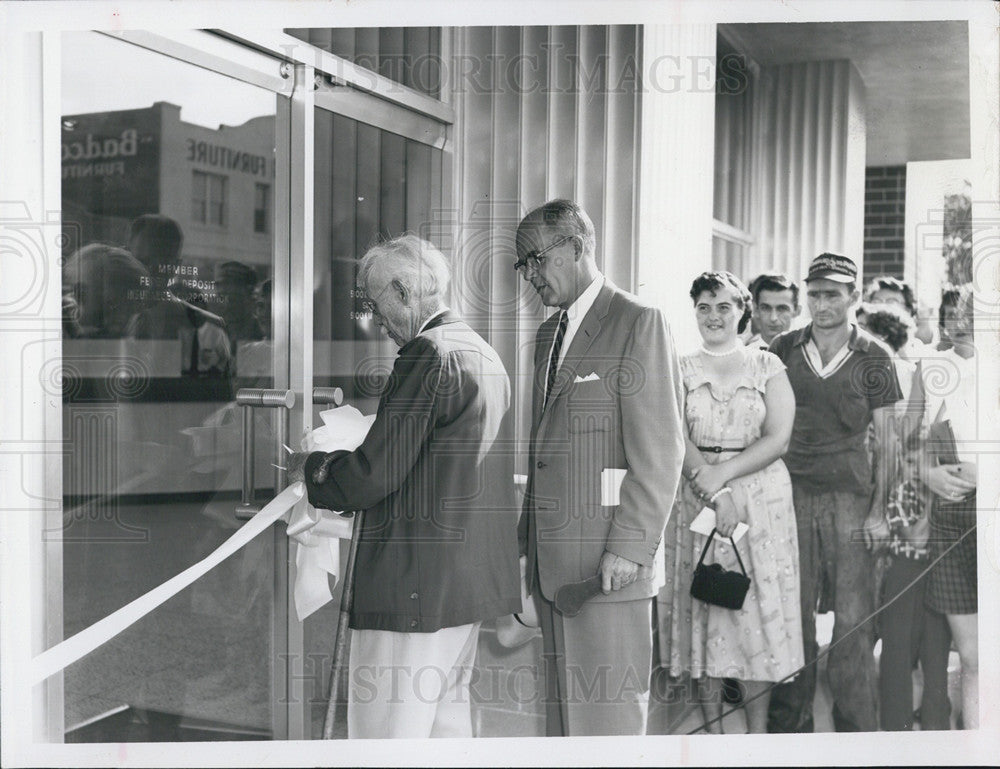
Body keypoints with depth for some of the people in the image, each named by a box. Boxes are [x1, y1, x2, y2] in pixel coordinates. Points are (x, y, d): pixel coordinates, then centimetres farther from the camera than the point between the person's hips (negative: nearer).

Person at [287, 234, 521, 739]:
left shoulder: (429, 355, -14)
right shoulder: (482, 354, 15)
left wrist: (312, 469, 1)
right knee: (446, 719, 19)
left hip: (416, 582, -10)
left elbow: (374, 474, -18)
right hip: (472, 577, 10)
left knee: (387, 729, -3)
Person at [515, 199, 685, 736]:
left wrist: (630, 546, -17)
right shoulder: (548, 333, 19)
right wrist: (530, 533, 14)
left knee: (607, 711, -2)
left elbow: (661, 450, -12)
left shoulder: (638, 323, -6)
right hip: (552, 560, 8)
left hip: (609, 563, -7)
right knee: (561, 707, 13)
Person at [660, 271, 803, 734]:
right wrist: (713, 489, -19)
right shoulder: (681, 369, 7)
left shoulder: (767, 365, 5)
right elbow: (677, 440, -5)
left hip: (761, 500, -1)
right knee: (702, 608, 3)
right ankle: (712, 728, 15)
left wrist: (723, 472, -16)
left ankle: (758, 732, 11)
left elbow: (778, 438, -4)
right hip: (695, 500, 1)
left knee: (758, 610, 1)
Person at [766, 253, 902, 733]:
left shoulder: (873, 358, 2)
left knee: (853, 622, 0)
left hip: (851, 496, -2)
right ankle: (789, 723, 19)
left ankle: (856, 729, 13)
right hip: (792, 494, 2)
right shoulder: (783, 350, 7)